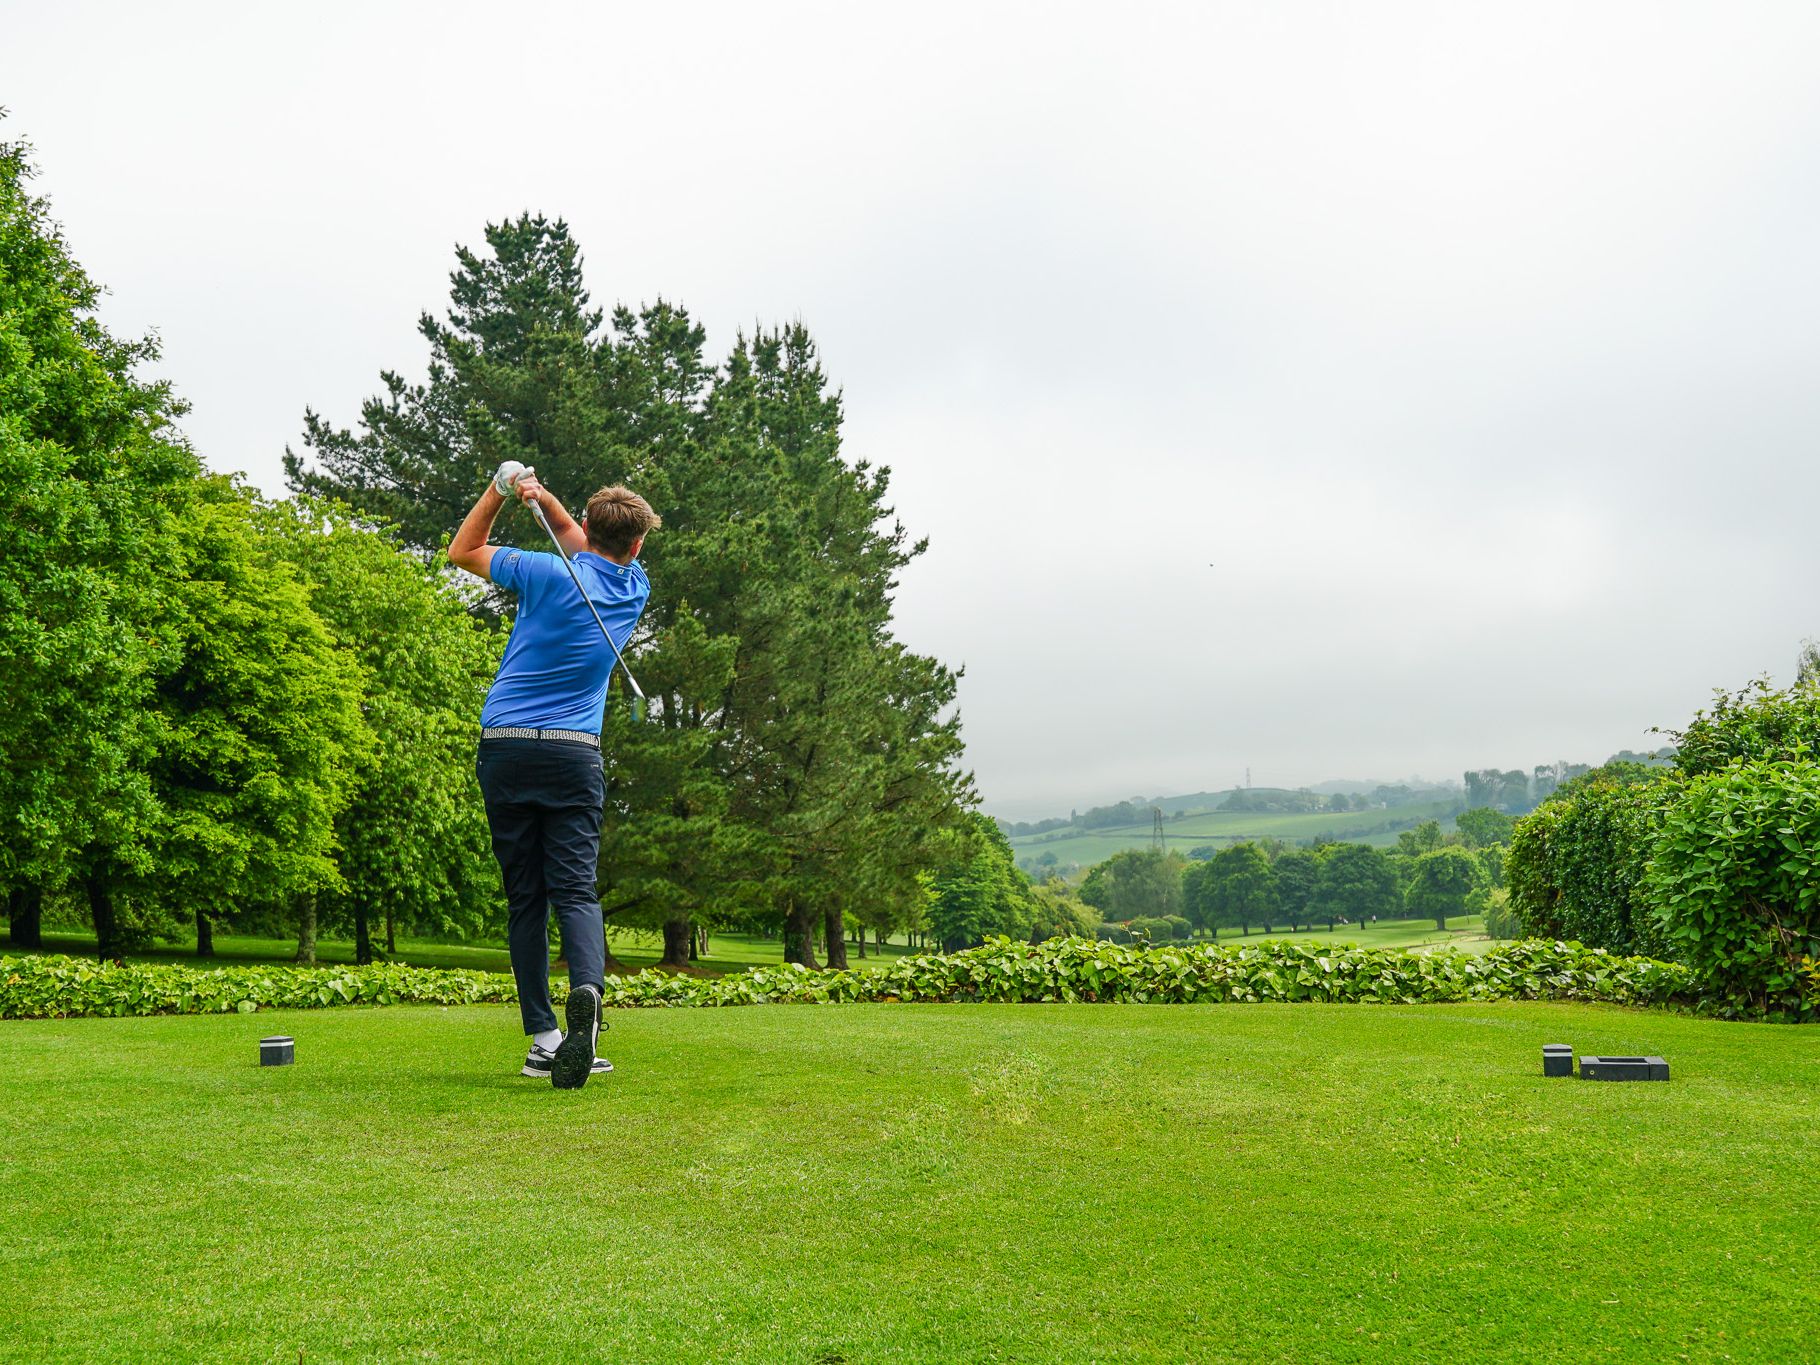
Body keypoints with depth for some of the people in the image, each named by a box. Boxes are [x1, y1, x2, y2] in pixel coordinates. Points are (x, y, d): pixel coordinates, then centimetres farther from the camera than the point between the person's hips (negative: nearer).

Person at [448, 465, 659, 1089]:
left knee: (525, 897, 5)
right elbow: (592, 551, 25)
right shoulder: (636, 588, 7)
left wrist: (499, 488, 10)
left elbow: (461, 552, 10)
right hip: (574, 755, 1)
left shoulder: (553, 575, -5)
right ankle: (586, 990, -31)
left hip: (505, 747, -1)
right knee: (575, 889, -2)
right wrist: (544, 500, 9)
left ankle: (543, 1038, 2)